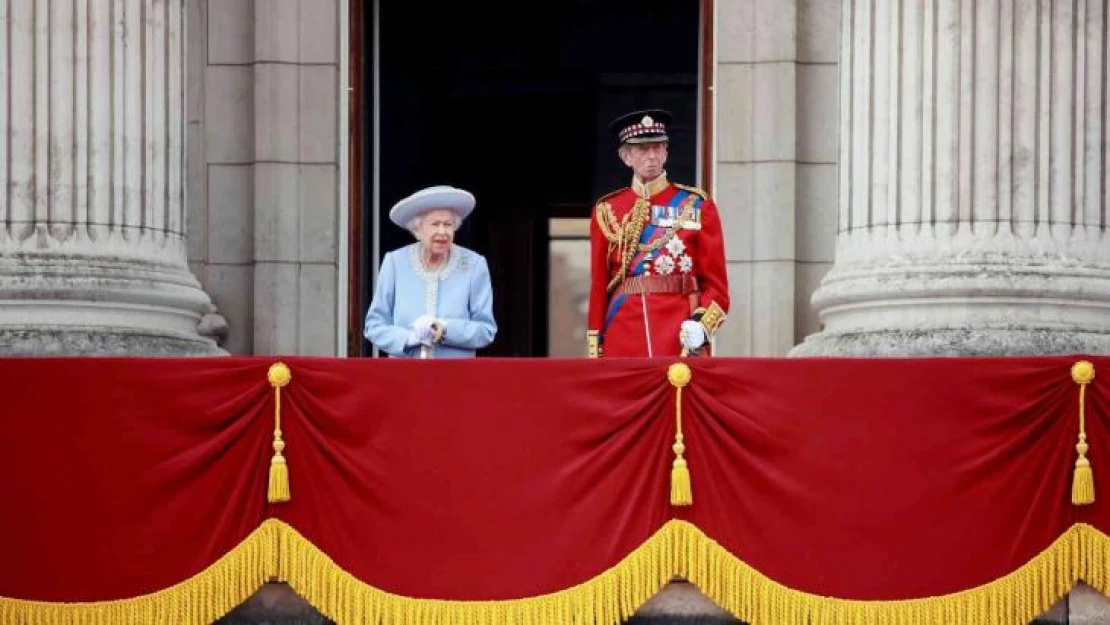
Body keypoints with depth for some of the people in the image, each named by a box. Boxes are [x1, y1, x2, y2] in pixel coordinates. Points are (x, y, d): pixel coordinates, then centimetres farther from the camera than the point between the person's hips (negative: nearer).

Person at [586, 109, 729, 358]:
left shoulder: (696, 206, 6)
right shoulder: (607, 211, 10)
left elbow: (716, 284, 4)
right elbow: (599, 288, 11)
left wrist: (701, 325, -14)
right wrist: (594, 351, 4)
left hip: (683, 342, -1)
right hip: (624, 343, 1)